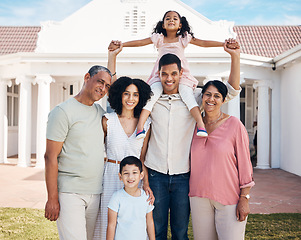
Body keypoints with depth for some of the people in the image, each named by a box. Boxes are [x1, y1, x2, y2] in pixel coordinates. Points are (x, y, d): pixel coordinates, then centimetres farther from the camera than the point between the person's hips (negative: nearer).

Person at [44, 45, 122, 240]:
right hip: (69, 192, -6)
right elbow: (51, 157, -10)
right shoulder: (63, 112, -7)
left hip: (96, 193, 6)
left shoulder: (101, 112, 12)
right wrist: (52, 198, -12)